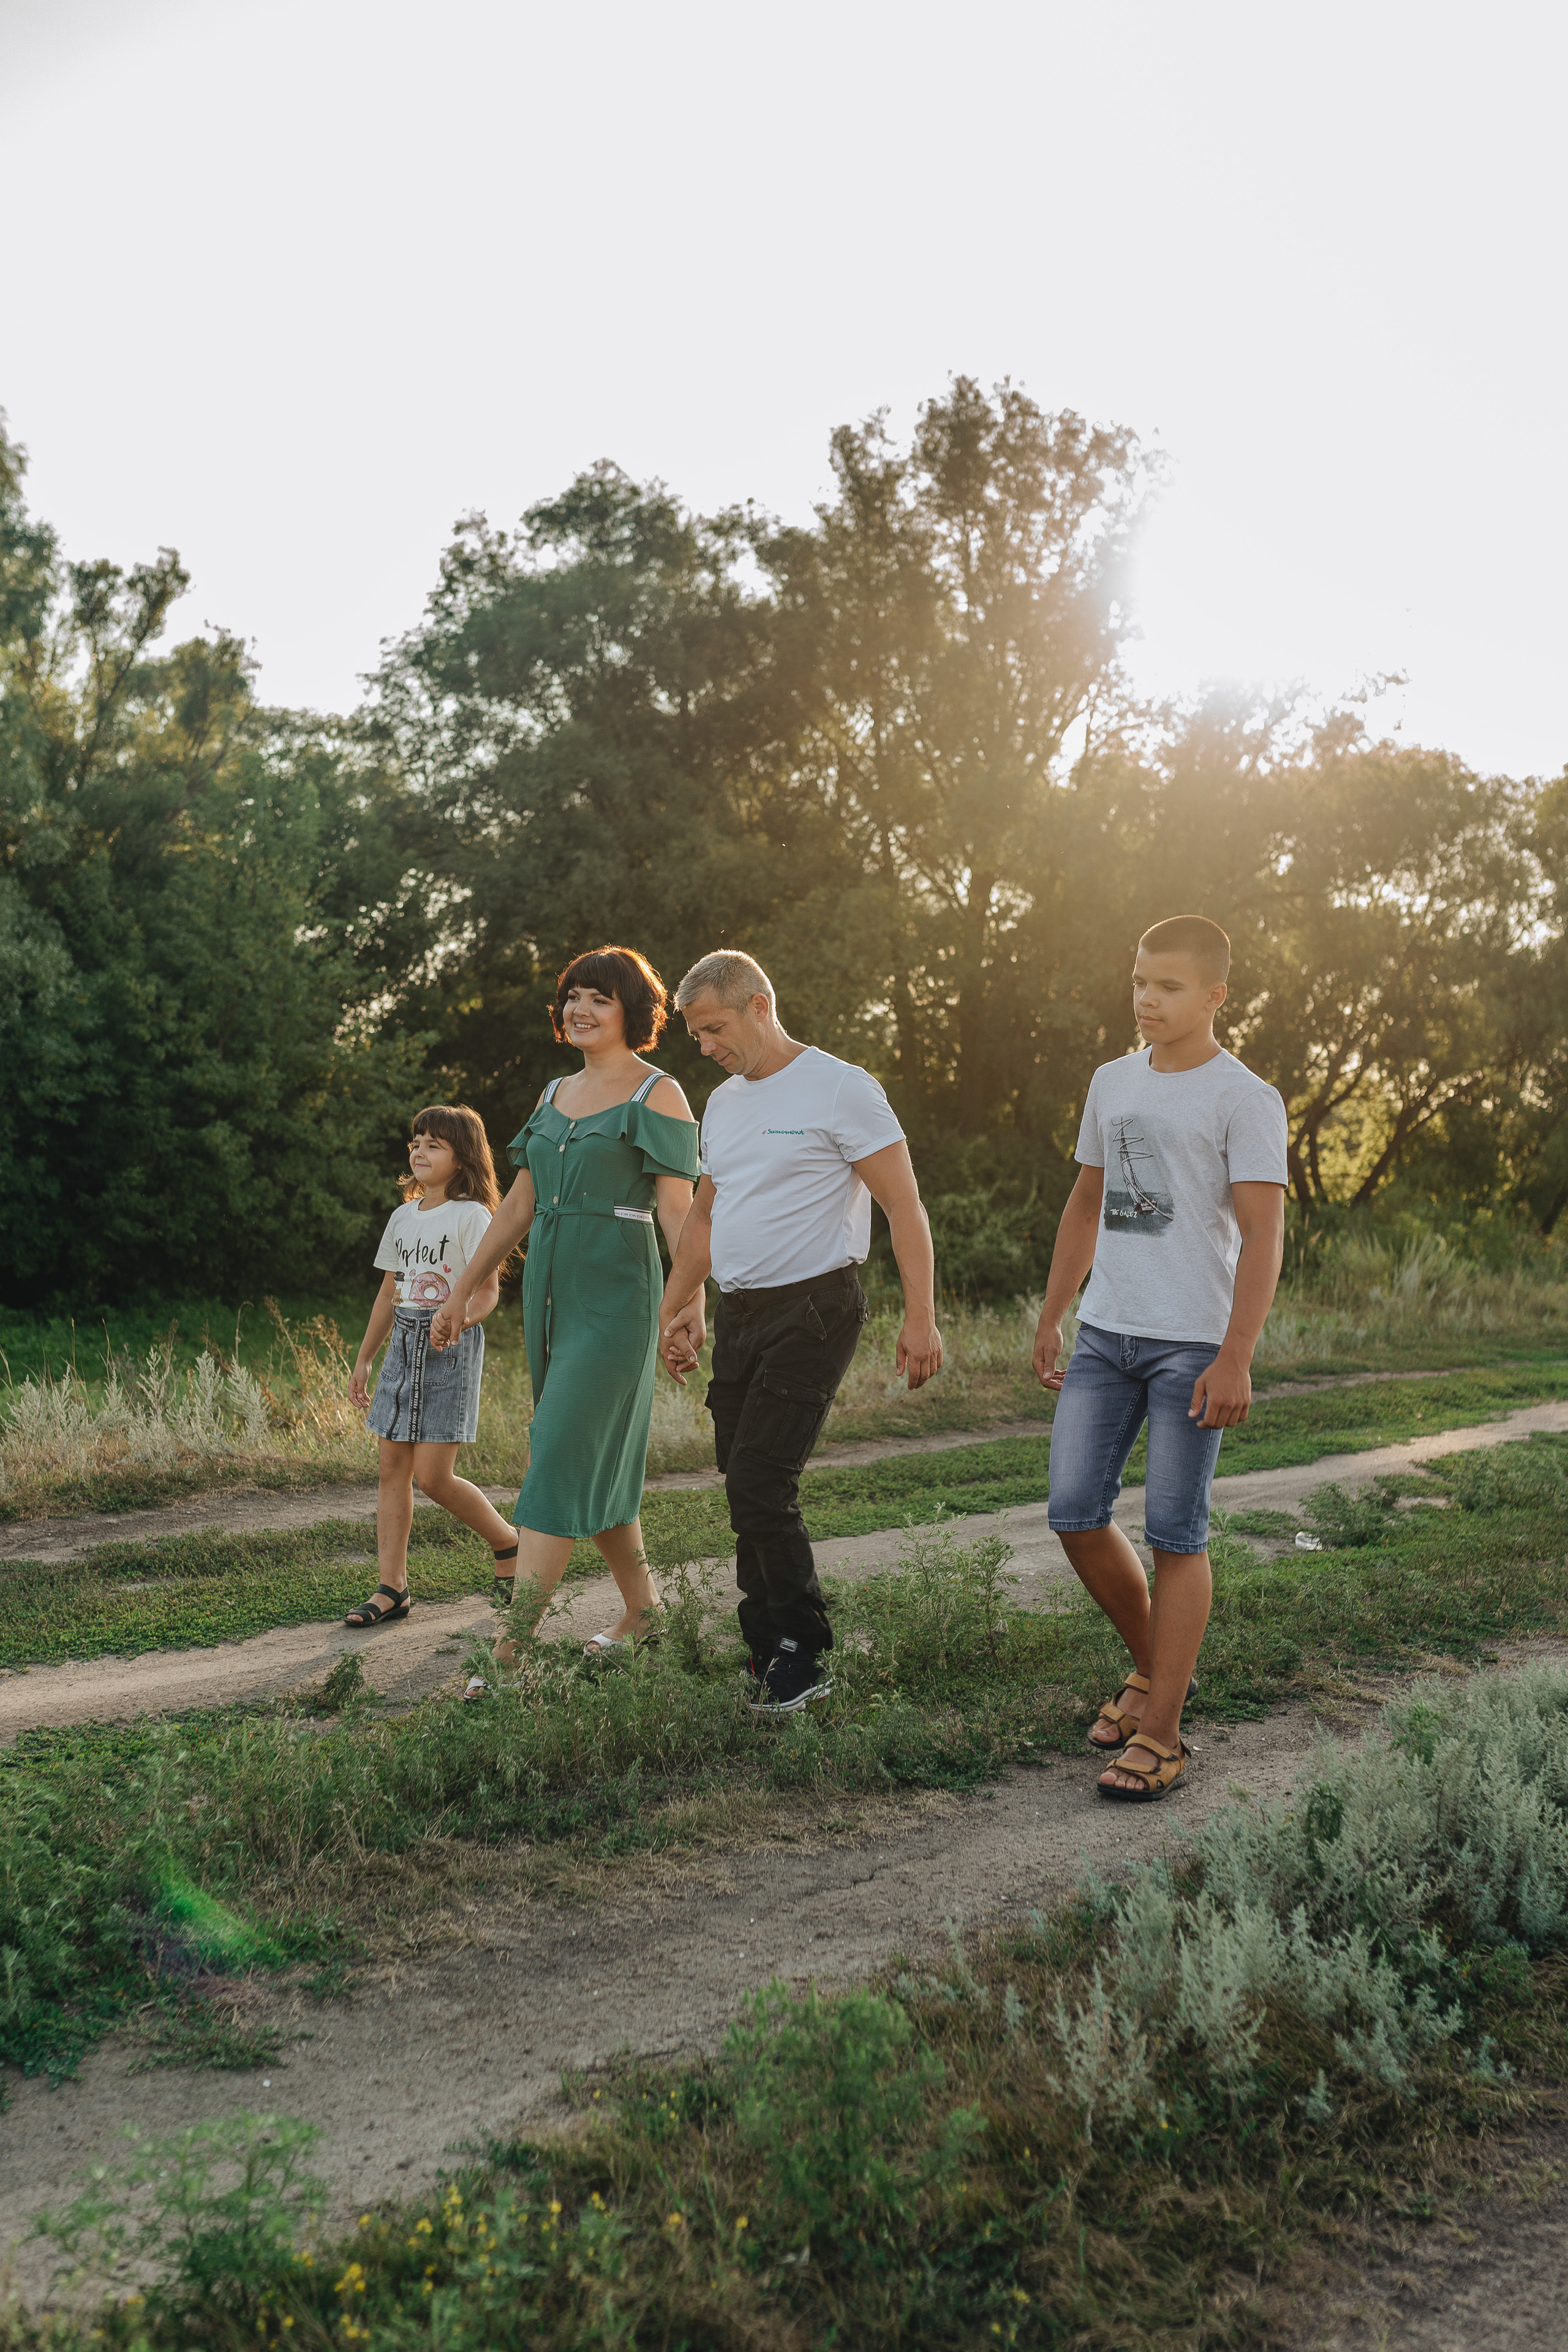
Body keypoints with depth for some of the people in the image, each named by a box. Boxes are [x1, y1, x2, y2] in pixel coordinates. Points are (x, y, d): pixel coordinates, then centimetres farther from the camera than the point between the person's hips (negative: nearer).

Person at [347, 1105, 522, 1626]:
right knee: (392, 1470, 3)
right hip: (403, 1344, 7)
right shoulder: (403, 1217, 14)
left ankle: (510, 1545, 13)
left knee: (432, 1476, -9)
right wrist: (363, 1358, 20)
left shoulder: (471, 1215, -6)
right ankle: (392, 1587, 7)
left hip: (451, 1346, -7)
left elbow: (488, 1292, -12)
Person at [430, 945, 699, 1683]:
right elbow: (518, 1207, 19)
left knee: (561, 1461, -11)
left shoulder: (657, 1095, -4)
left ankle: (508, 1651, -13)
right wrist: (464, 1290, 19)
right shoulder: (555, 1095, 15)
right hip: (550, 1290, 7)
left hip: (616, 1295, -7)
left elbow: (677, 1210, -10)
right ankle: (642, 1606, 28)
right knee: (600, 1460, 13)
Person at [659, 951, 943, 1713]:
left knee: (760, 1486, -13)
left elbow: (904, 1205, -10)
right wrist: (675, 1310, 24)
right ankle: (768, 1658, 16)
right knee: (746, 1489, 7)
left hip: (811, 1309, -8)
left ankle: (801, 1658, -1)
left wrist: (920, 1317, -16)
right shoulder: (721, 1104, 16)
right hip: (738, 1313, 8)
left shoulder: (840, 1089, -8)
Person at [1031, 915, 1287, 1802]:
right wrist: (1051, 1317, 21)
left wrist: (1234, 1360, -18)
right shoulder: (1112, 1083, 14)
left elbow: (1262, 1238, -11)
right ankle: (1157, 1667, 24)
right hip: (1105, 1334, 6)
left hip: (1193, 1344, -6)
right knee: (1077, 1514, 2)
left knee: (1176, 1532, -3)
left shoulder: (1246, 1101, -6)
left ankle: (1161, 1733, 6)